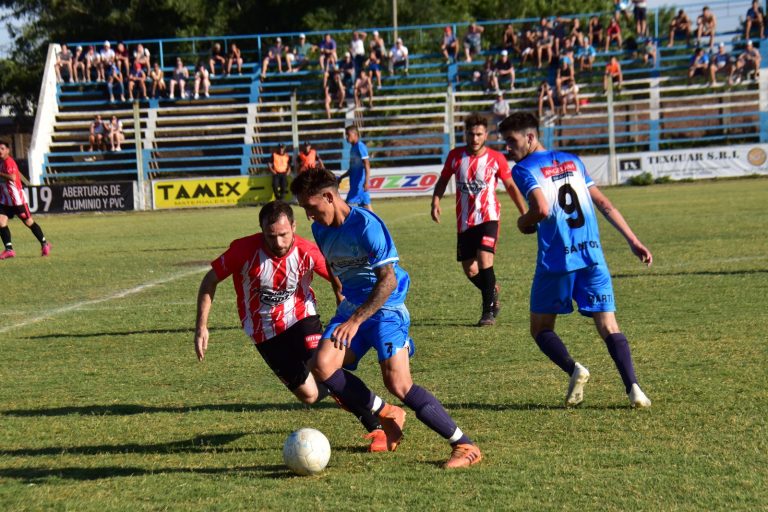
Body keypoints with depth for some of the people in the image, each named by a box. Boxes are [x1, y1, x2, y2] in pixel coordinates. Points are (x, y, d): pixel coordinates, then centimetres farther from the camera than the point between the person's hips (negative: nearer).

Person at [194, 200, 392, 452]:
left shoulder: (307, 252, -18)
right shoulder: (245, 250, -20)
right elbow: (210, 281, -6)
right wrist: (201, 327, -11)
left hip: (301, 318, -1)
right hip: (265, 334, 1)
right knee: (309, 395, -3)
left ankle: (376, 428, -15)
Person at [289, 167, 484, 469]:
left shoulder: (365, 225, -20)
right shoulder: (320, 229, 5)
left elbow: (388, 280, -24)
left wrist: (355, 320, -30)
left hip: (385, 309, -8)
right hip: (351, 309, 8)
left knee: (397, 383, -20)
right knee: (323, 367, -15)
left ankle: (465, 446, -11)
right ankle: (387, 415, 4)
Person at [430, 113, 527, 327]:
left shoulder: (496, 158, -5)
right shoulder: (455, 156, 1)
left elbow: (510, 186, 6)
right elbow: (443, 180, 14)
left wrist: (525, 213, 3)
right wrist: (435, 202, -4)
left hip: (488, 216, -3)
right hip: (464, 221, 4)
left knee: (484, 258, -23)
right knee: (470, 270, 5)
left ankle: (489, 310, -13)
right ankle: (493, 292, 36)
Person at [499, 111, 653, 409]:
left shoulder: (523, 170, -2)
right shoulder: (572, 161, 17)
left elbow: (542, 208, -19)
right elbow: (604, 204, 15)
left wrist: (524, 224, 2)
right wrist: (633, 241, 16)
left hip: (556, 261, -4)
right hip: (593, 256, 4)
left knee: (541, 329, 12)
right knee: (609, 328, 2)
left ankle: (573, 369, -14)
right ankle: (633, 387, -18)